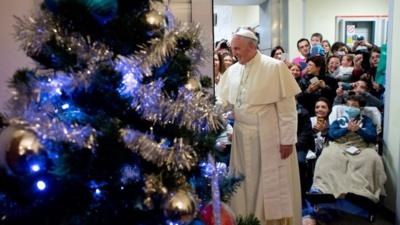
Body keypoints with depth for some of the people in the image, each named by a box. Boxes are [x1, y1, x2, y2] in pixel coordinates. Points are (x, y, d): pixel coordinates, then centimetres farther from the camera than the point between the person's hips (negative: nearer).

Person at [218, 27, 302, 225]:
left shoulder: (275, 67, -10)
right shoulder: (232, 71, 7)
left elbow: (287, 107, -11)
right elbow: (225, 103, 11)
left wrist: (288, 139, -12)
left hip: (270, 138, -5)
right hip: (242, 138, 5)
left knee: (273, 186, 5)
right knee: (246, 185, 14)